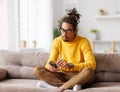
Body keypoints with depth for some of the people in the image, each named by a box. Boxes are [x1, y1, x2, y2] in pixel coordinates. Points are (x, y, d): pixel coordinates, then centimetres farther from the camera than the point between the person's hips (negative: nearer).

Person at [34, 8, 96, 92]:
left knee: (88, 71, -36)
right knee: (37, 70, -17)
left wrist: (70, 66, -33)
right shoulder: (57, 41, 1)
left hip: (79, 77, -4)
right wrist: (50, 67, -27)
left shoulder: (83, 42, -10)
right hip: (63, 75, 4)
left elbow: (92, 64, -21)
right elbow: (50, 62, -1)